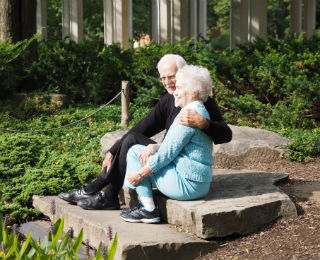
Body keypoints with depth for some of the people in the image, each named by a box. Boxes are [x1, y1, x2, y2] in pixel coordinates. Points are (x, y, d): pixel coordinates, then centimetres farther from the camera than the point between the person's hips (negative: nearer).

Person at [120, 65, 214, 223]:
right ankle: (143, 204, 18)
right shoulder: (201, 112, 15)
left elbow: (168, 153, -18)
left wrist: (140, 173, -11)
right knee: (144, 151, 20)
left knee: (135, 152, 0)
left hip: (186, 185, -10)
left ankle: (148, 210, 0)